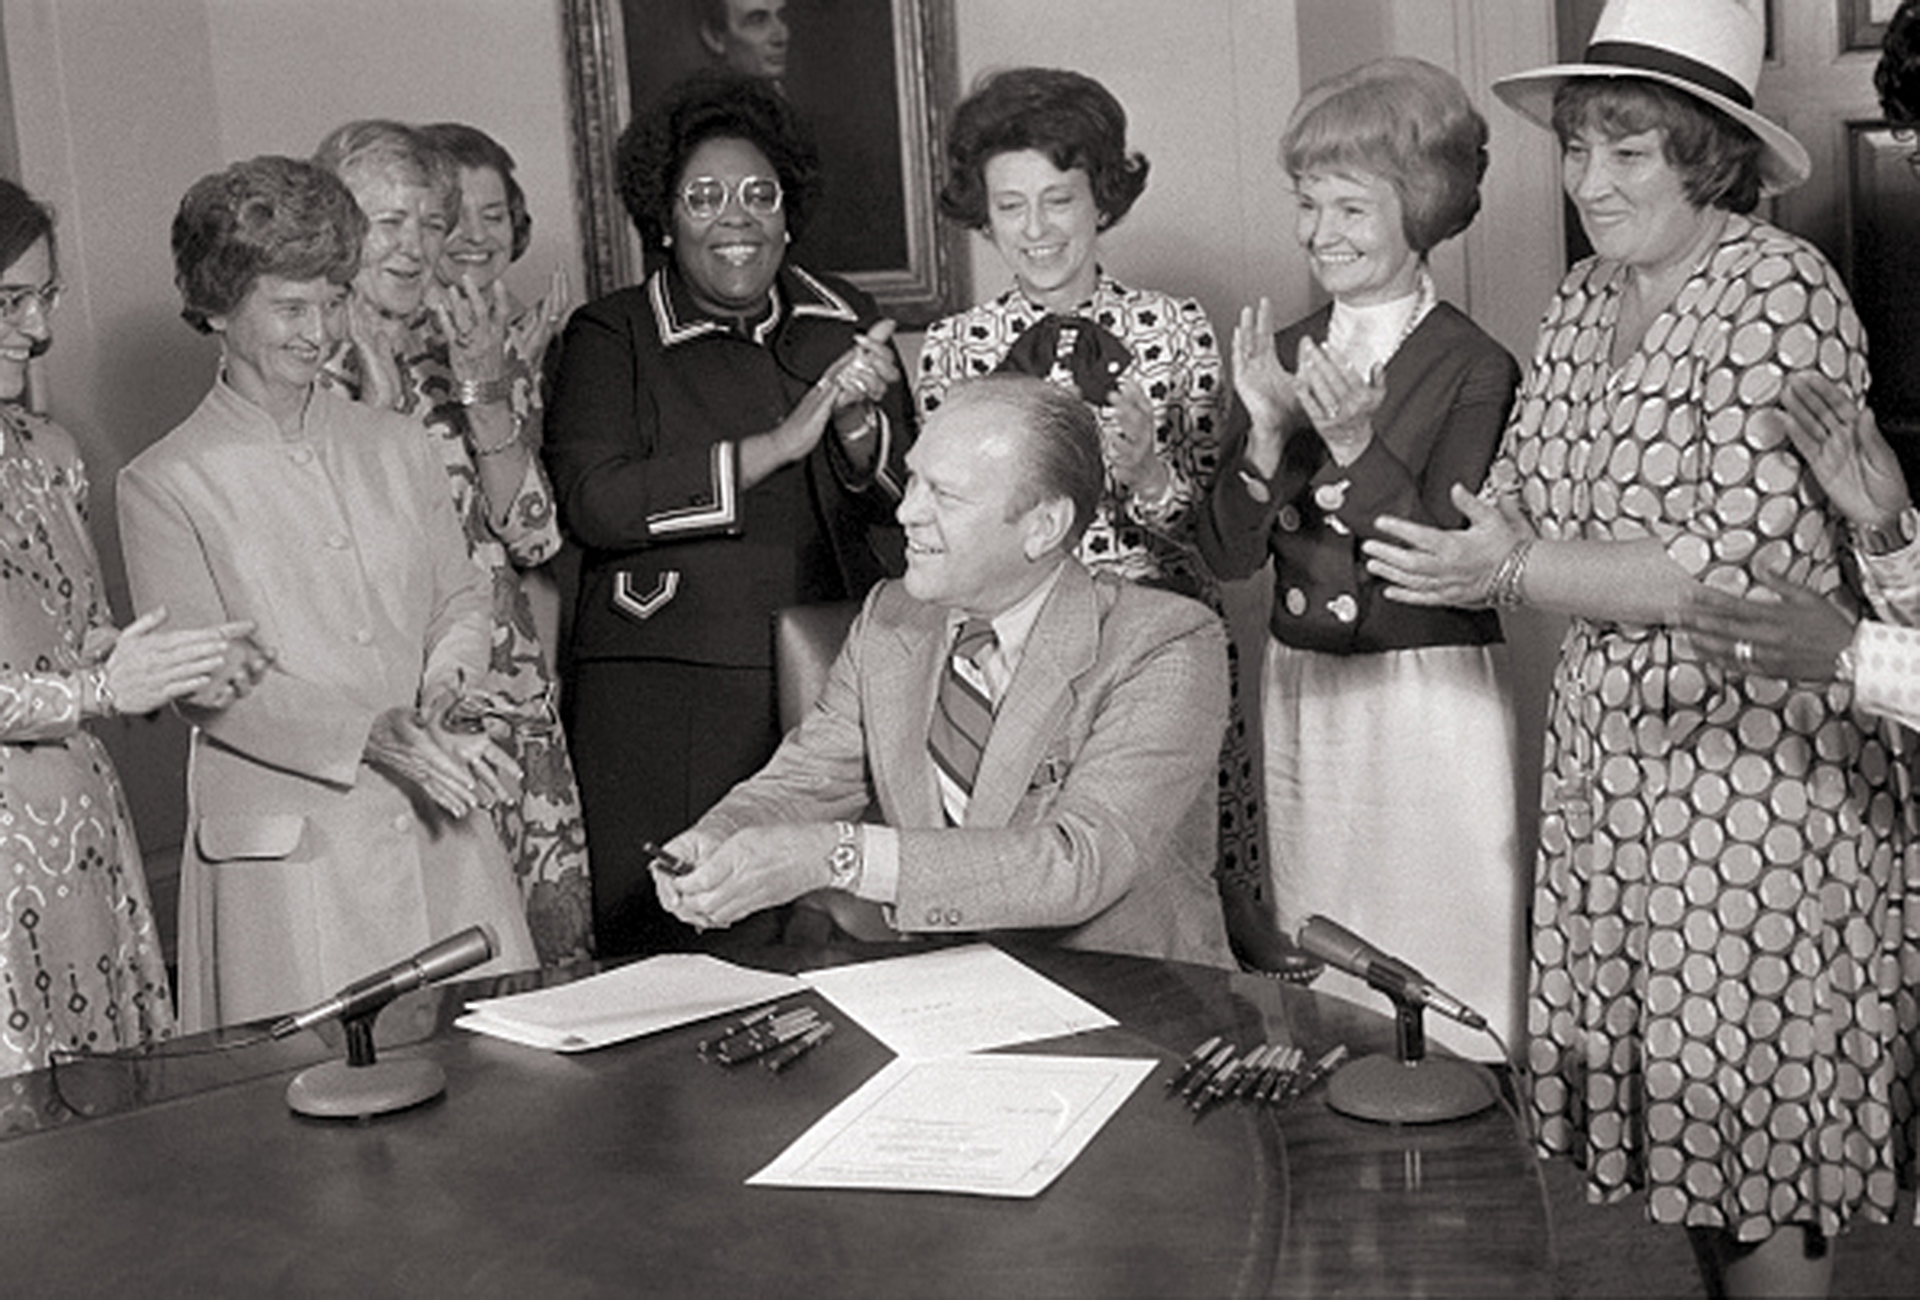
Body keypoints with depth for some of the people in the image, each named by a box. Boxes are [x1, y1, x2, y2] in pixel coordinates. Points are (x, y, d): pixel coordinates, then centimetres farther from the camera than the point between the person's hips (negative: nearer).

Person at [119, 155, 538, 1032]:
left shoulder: (393, 445, 13)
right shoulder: (163, 484, -2)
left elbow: (462, 598, 16)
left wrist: (444, 687, -7)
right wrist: (373, 737, -20)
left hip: (441, 829, 4)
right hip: (290, 845, -4)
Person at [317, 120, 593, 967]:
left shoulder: (489, 349, 9)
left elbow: (531, 538, 0)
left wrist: (488, 393, -10)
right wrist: (379, 384, -18)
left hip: (503, 691, 4)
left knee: (545, 932, 3)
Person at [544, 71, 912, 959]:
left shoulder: (845, 322, 11)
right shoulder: (608, 338, 1)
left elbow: (905, 497, 9)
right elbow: (592, 502, -14)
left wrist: (857, 428, -14)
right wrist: (778, 444, -18)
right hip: (664, 700, -3)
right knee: (671, 958, -2)